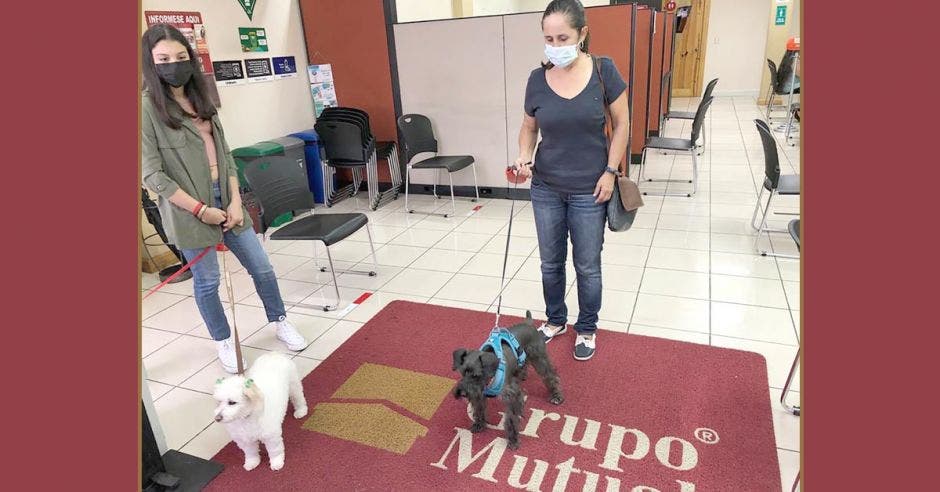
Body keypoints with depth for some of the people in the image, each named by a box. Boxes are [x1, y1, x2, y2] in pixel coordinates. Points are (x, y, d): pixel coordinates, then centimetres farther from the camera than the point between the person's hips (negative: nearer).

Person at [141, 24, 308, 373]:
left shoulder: (201, 100, 9)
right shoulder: (148, 107, -9)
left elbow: (225, 154, 8)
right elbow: (152, 174, -13)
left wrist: (235, 201, -2)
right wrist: (200, 209, -15)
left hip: (225, 198, 5)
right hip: (188, 208, -5)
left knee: (261, 267, 10)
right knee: (207, 281, 8)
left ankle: (280, 323, 31)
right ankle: (224, 343, 29)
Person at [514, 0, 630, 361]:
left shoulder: (603, 71, -10)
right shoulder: (538, 79, -4)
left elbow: (621, 124, -2)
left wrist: (610, 171, -8)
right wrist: (523, 156, -12)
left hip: (589, 190, -2)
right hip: (546, 189, 3)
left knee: (587, 266, 10)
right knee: (551, 262, 15)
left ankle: (587, 328, 32)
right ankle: (555, 320, 38)